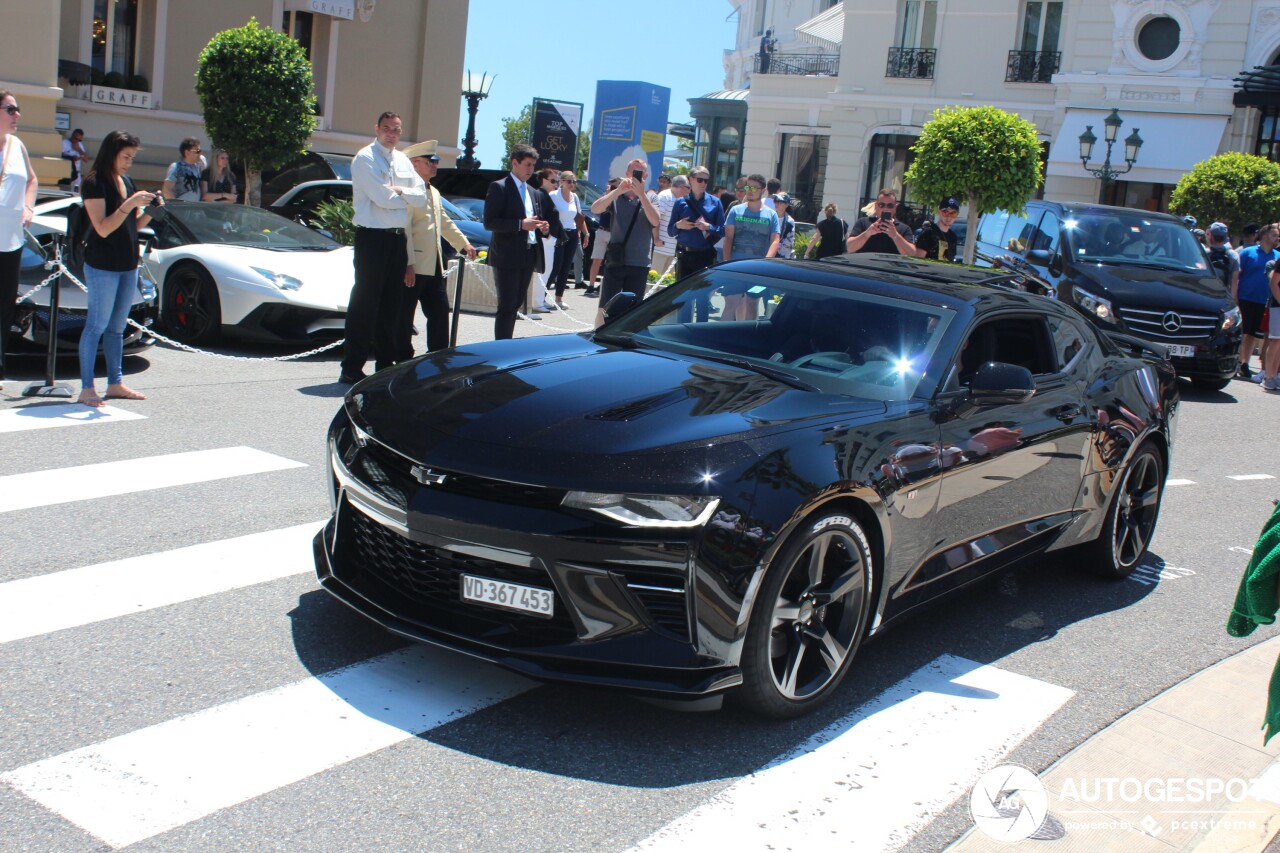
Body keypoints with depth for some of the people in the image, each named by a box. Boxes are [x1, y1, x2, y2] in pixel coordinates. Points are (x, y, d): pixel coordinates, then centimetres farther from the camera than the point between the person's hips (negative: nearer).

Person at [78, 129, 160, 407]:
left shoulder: (126, 181, 13)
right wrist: (130, 204, -24)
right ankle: (87, 389, -1)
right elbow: (103, 228, -18)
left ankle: (115, 383, 19)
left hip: (129, 264, 8)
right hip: (103, 266, -8)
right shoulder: (94, 183, -11)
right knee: (97, 325, -5)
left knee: (117, 327, 12)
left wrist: (151, 209, -2)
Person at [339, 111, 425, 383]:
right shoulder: (365, 158, -6)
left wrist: (398, 192, -10)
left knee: (391, 303, 11)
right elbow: (382, 198, -16)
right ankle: (351, 368, -4)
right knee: (365, 303, -7)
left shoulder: (403, 161, 16)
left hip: (397, 237, 7)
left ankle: (385, 363, 20)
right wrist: (407, 197, 0)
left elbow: (421, 197, 6)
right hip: (372, 236, -7)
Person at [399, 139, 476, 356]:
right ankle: (403, 360, 4)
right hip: (413, 267, -9)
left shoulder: (434, 192, 20)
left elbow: (445, 223, 29)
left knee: (440, 311, 10)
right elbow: (404, 228, -17)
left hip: (433, 267, 9)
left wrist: (463, 243, 21)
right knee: (404, 316, -1)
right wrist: (408, 264, -22)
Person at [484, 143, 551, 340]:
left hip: (528, 257, 7)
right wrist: (521, 224, -21)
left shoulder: (534, 193, 18)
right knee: (507, 305, -9)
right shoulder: (499, 187, -5)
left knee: (516, 304, 10)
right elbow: (489, 222, -13)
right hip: (507, 257, -7)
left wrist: (543, 228, 3)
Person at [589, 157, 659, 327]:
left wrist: (641, 194, -25)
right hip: (615, 261, -1)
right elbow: (595, 209, -14)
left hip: (639, 264, 1)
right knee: (604, 308, -2)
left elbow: (655, 220, -14)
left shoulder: (650, 198, 6)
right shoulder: (616, 196, 5)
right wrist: (618, 190, -26)